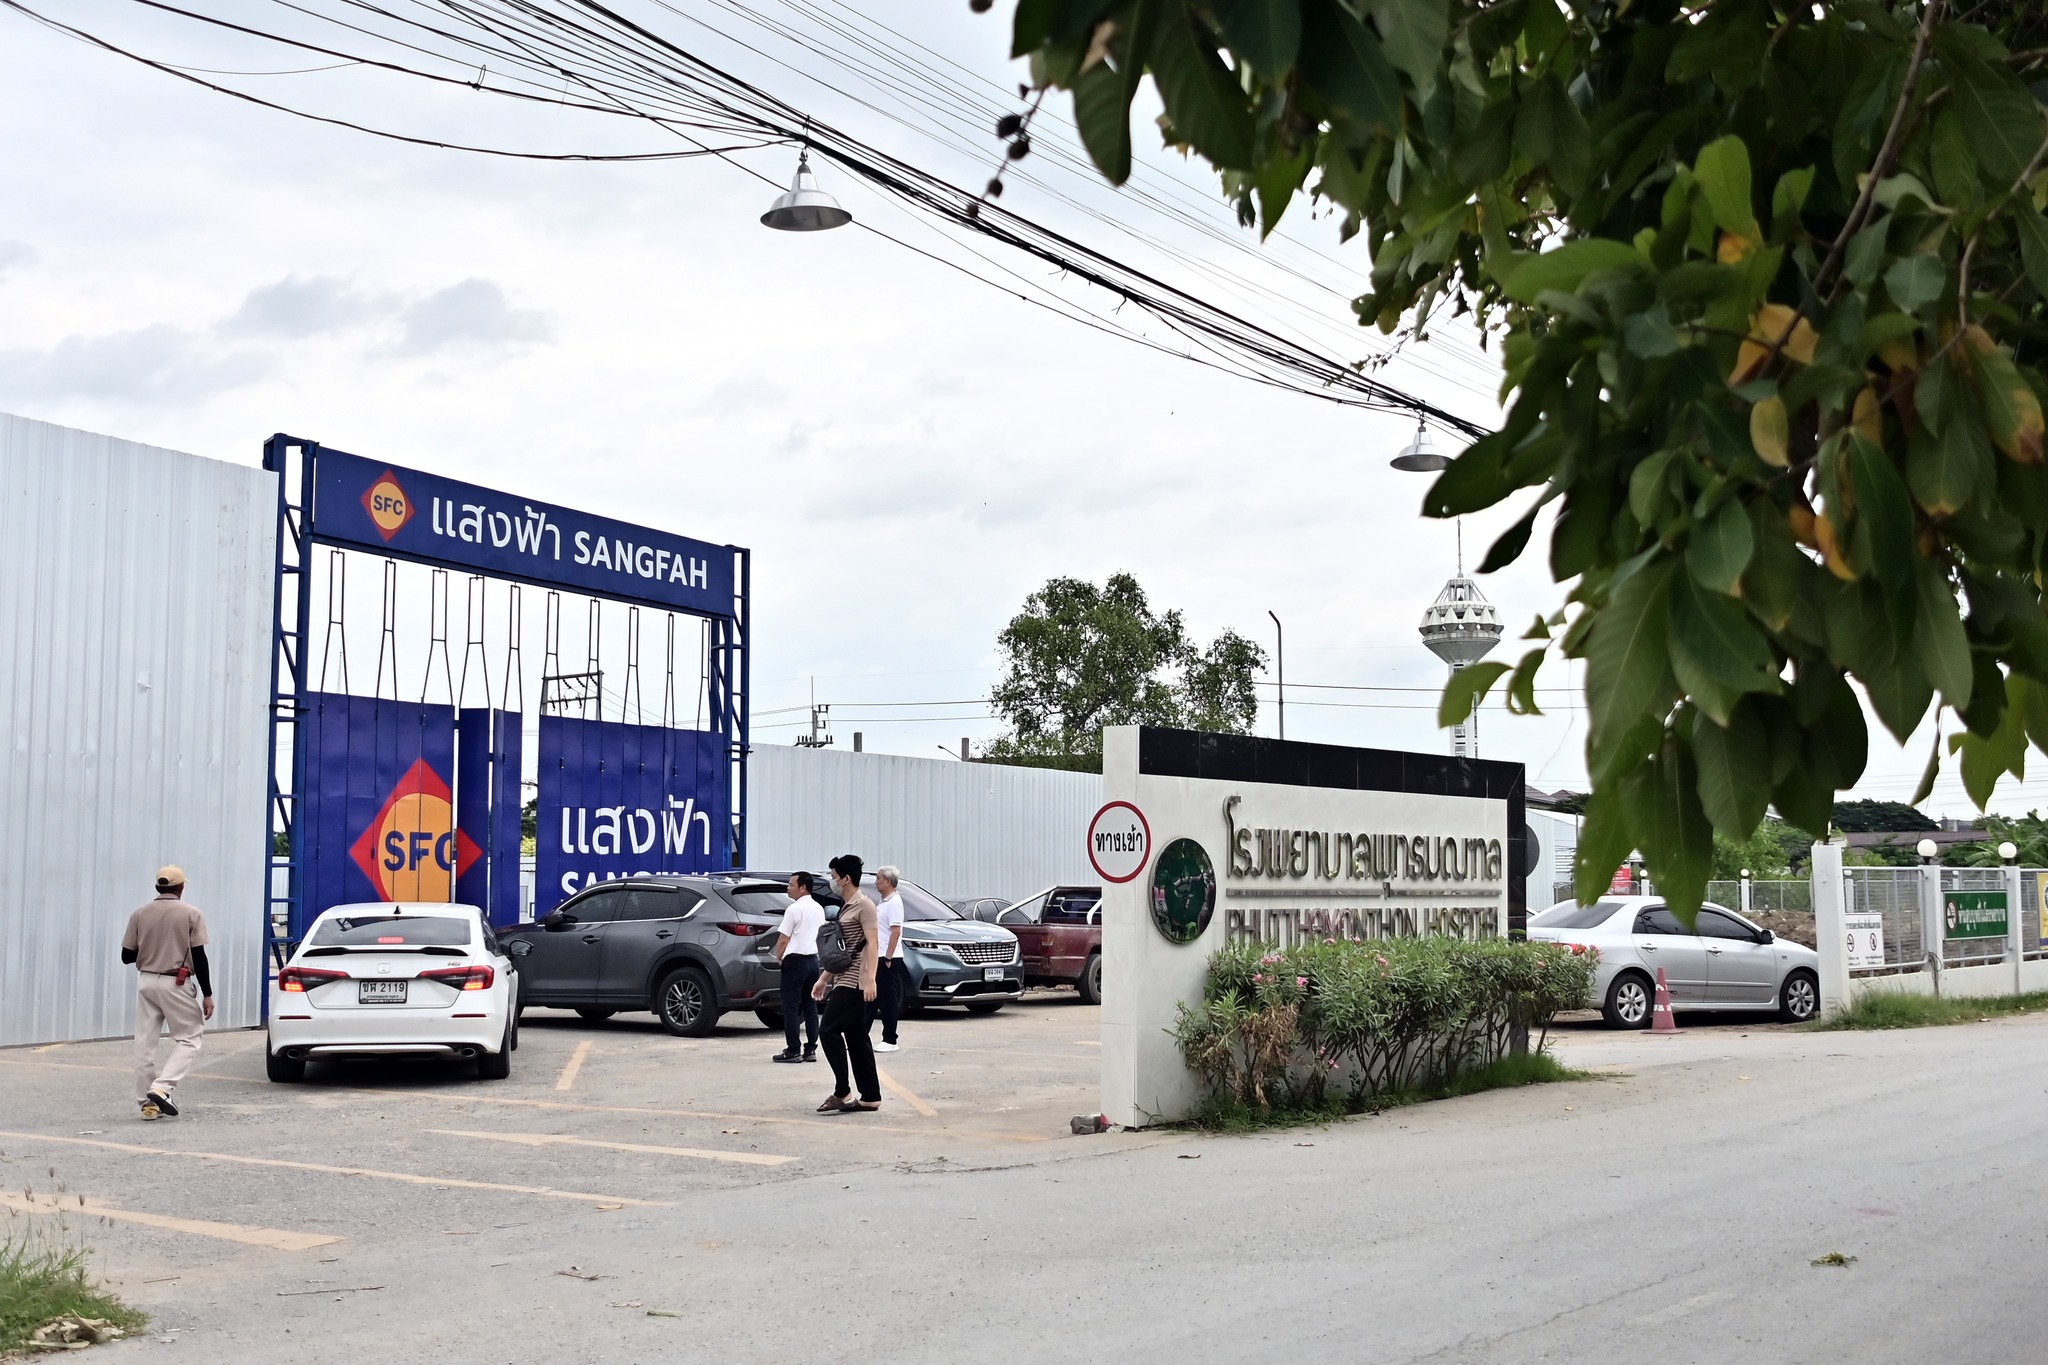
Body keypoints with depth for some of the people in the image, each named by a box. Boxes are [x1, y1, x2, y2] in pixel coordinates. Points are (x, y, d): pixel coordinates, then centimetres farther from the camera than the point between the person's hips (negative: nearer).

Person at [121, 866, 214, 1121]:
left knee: (145, 1043, 9)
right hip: (176, 984, -4)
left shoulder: (139, 915, 2)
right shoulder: (191, 914, -6)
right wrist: (207, 995, -5)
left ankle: (147, 1101, 8)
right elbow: (199, 957, -9)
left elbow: (127, 956, 6)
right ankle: (161, 1088, -12)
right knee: (188, 1039, 6)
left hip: (146, 982, 4)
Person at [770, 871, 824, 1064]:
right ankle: (811, 1049, 8)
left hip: (795, 960, -8)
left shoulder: (794, 909, -14)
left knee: (791, 1008, -3)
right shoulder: (819, 909, 11)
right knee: (810, 1006, 9)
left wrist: (778, 957, 4)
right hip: (812, 959, 8)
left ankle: (792, 1051, -4)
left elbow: (783, 940, -14)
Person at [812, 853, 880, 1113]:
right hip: (843, 980, 10)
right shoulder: (844, 907, 19)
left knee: (829, 1030, -12)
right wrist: (824, 978, 24)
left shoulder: (864, 906, -9)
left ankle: (842, 1092, -8)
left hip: (854, 981, -10)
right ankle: (870, 1098, 8)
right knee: (856, 1038, 7)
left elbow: (871, 944, -17)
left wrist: (870, 979, -25)